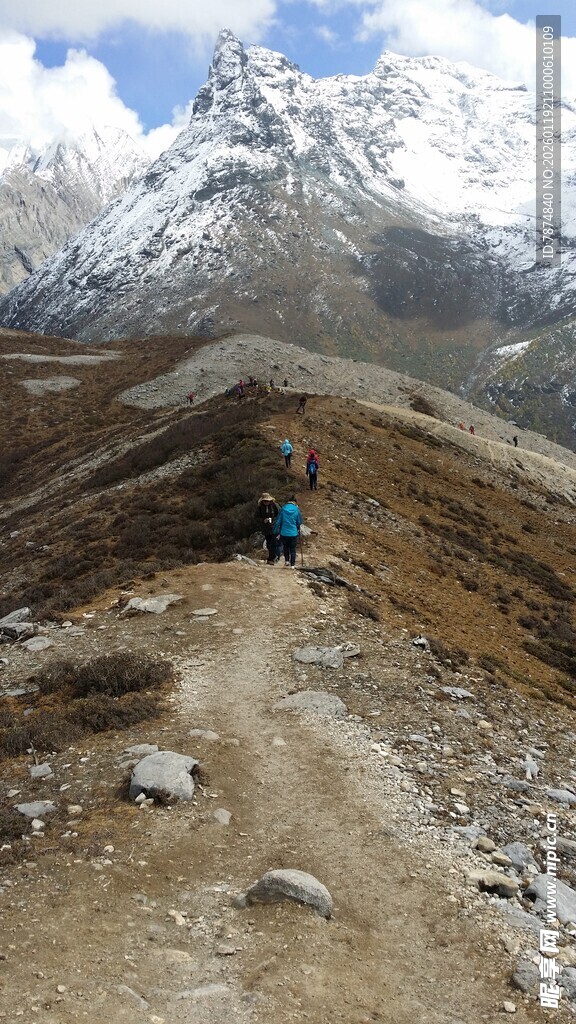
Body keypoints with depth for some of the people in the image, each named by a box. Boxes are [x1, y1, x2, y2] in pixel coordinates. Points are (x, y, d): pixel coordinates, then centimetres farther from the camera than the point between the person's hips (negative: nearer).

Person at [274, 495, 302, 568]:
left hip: (284, 533, 1)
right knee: (293, 549, 10)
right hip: (293, 533, -1)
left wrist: (276, 532, 8)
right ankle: (292, 564, 11)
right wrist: (298, 530, 24)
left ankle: (286, 560, 16)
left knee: (285, 547, 23)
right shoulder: (297, 510, -6)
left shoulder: (283, 509, -5)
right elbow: (299, 522, 4)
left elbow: (278, 521, -1)